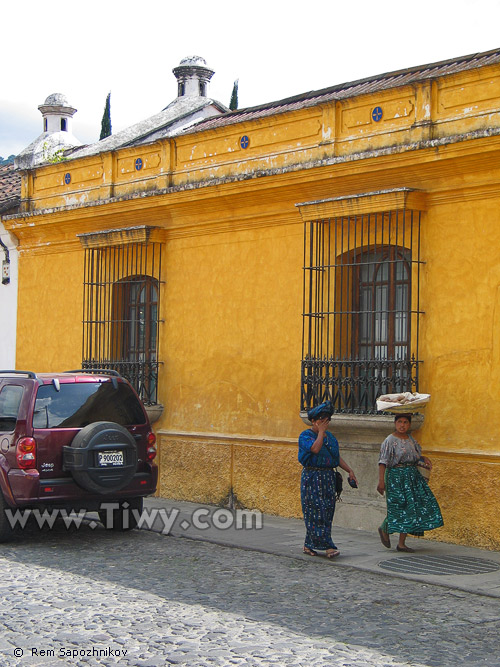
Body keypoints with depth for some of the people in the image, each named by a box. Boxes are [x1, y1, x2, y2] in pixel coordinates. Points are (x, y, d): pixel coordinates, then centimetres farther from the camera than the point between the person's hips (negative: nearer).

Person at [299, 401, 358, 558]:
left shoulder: (329, 436, 16)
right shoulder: (305, 436, -5)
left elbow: (337, 456, 19)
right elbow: (315, 449, -24)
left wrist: (349, 470, 10)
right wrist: (320, 432, -14)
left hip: (328, 477, 7)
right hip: (312, 477, -7)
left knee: (327, 510, 6)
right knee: (316, 511, -10)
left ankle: (309, 545, 14)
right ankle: (326, 546, -14)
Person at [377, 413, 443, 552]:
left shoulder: (410, 439, 13)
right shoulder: (390, 441, -8)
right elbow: (383, 462, -13)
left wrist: (424, 459, 7)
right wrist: (381, 481, -21)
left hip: (413, 476, 7)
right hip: (396, 477, -7)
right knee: (400, 507, -9)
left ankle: (402, 543, 7)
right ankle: (384, 529, 20)